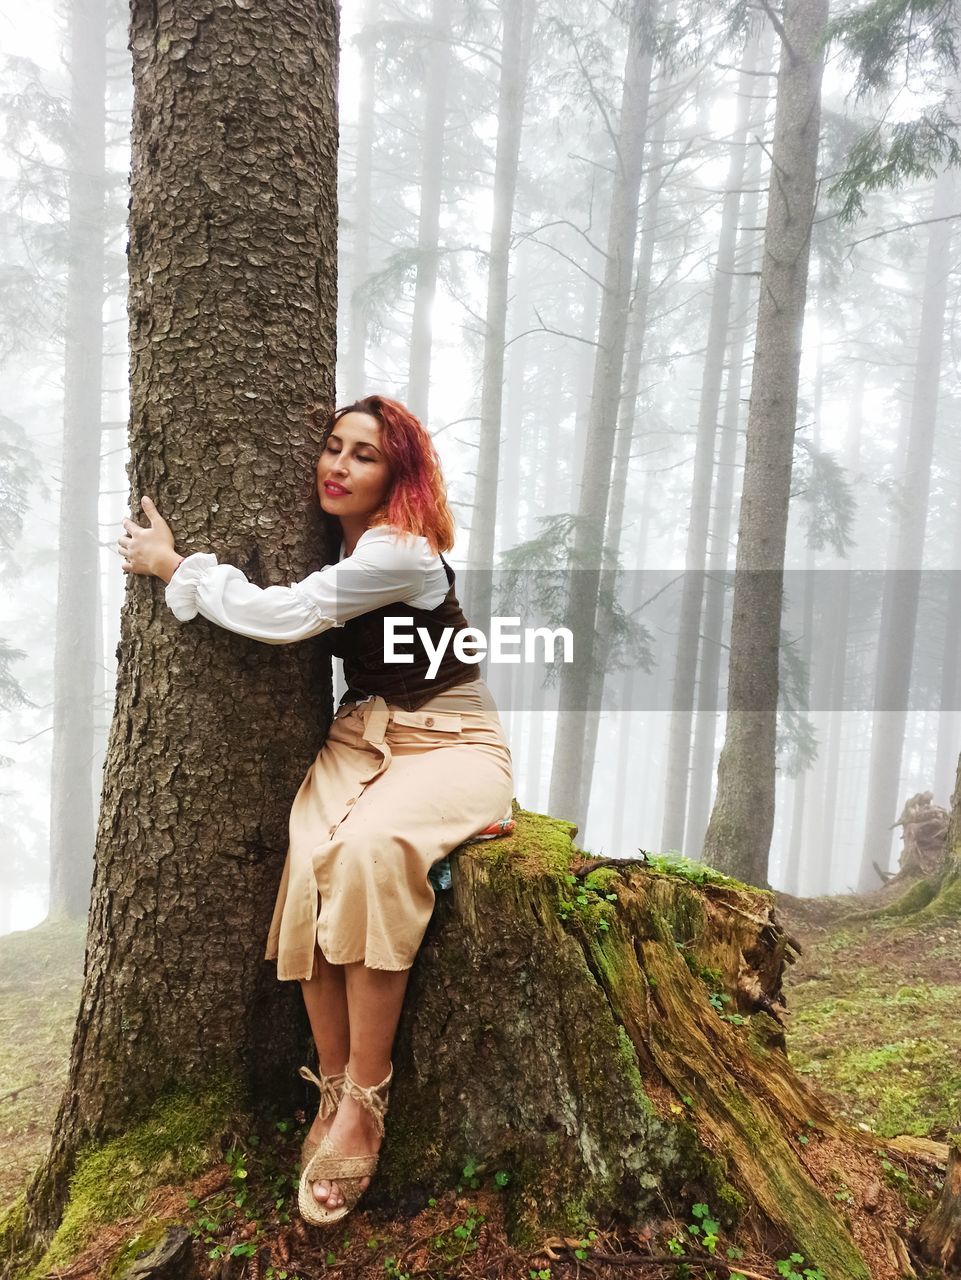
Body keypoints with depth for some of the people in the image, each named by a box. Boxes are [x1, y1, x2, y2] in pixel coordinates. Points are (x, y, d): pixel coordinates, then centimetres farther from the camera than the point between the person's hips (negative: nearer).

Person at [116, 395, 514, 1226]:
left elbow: (282, 614, -21)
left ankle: (363, 1103, -21)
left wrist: (170, 564, -9)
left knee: (371, 849, -35)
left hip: (452, 744, -6)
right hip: (361, 737, 6)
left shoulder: (401, 551, -16)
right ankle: (334, 1091, -12)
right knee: (314, 861, -25)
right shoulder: (332, 542, 10)